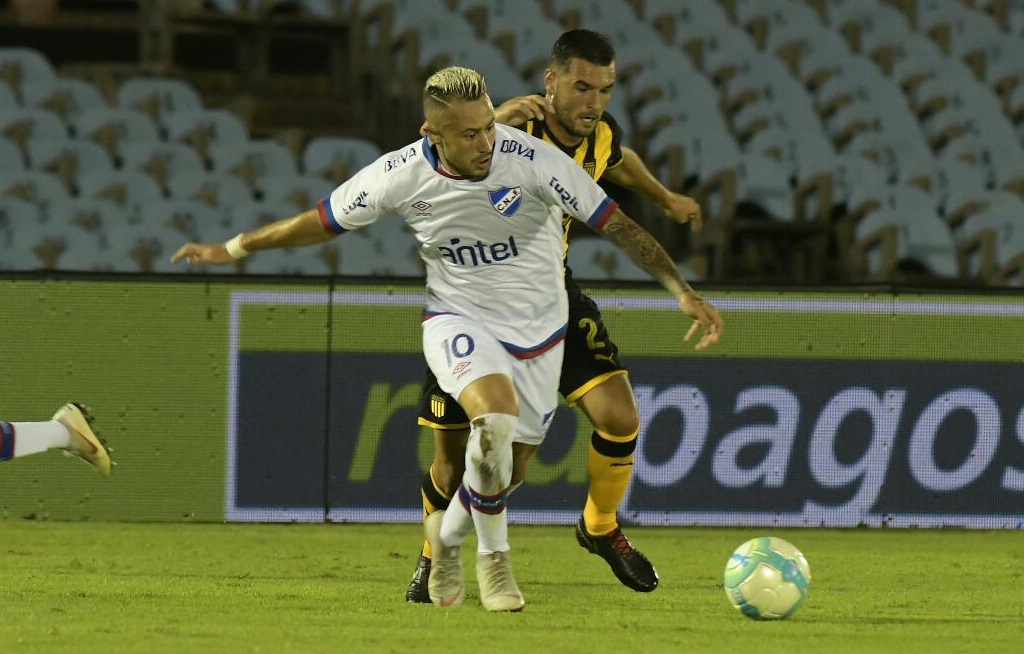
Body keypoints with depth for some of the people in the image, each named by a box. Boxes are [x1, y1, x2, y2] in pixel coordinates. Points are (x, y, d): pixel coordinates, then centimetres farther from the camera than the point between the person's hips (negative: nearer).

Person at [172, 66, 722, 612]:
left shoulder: (533, 160, -23)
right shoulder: (400, 175, -18)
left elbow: (616, 224, -16)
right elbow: (321, 223, 0)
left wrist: (683, 292, -20)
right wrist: (232, 249, 5)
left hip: (537, 328, 2)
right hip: (458, 319, -2)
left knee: (510, 464, 9)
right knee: (496, 418, -31)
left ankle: (448, 534, 43)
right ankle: (494, 558, -10)